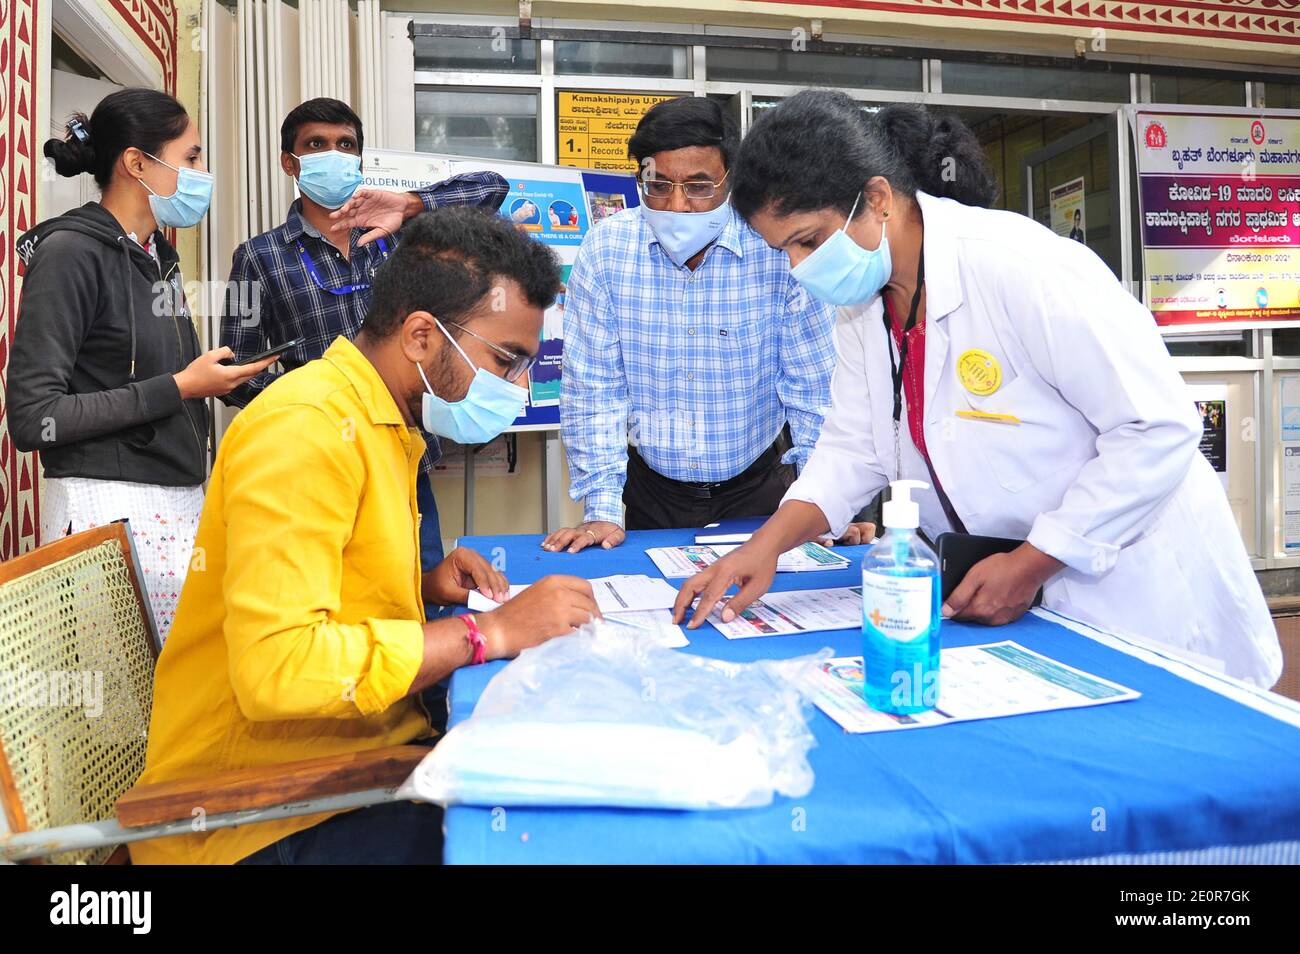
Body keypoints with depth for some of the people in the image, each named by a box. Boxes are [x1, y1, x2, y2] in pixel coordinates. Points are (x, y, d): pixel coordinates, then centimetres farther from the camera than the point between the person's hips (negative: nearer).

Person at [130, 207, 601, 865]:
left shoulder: (386, 425, 11)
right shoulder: (306, 427, -19)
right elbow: (276, 668, -28)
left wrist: (425, 586, 3)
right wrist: (491, 630, -23)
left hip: (365, 748, 9)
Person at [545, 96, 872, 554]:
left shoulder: (779, 248, -14)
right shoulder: (606, 249, -9)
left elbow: (811, 384, -7)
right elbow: (593, 387, -6)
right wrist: (602, 509, -10)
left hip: (757, 487, -1)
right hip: (650, 488, 1)